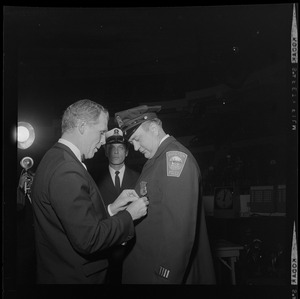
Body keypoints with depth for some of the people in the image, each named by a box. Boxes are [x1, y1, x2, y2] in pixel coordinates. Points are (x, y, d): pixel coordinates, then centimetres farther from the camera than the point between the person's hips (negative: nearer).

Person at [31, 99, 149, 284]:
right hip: (74, 276, -9)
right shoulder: (66, 171, -25)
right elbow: (88, 239, -26)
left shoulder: (55, 159, 6)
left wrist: (112, 208, 2)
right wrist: (129, 215, -15)